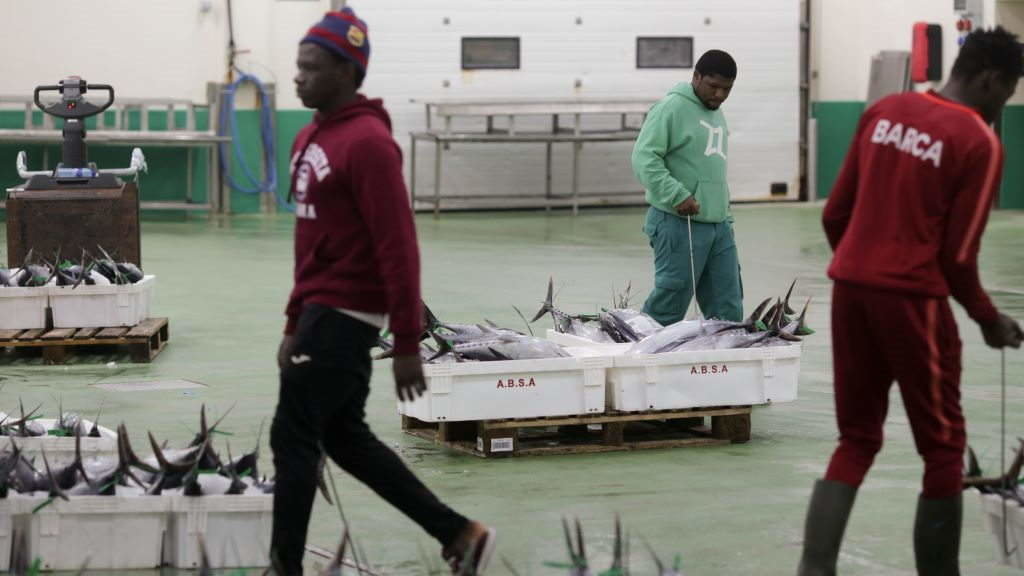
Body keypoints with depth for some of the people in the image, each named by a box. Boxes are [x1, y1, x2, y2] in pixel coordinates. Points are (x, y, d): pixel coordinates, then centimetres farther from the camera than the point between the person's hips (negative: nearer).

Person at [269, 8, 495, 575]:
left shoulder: (367, 143, -17)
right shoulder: (310, 138, 13)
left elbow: (398, 248, -20)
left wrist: (407, 344, -21)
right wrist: (295, 325, 21)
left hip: (343, 315, -10)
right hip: (321, 311, 10)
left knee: (293, 439, -3)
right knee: (345, 438, 13)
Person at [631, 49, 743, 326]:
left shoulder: (717, 115, 20)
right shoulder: (673, 108, -8)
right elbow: (644, 157, -16)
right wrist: (677, 195, -24)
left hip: (719, 225, 8)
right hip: (680, 223, -8)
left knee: (728, 311, 5)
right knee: (669, 305, -5)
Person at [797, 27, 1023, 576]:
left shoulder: (884, 111, 8)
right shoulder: (979, 143, -10)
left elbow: (835, 214, 11)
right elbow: (958, 257, -10)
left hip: (850, 290, 6)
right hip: (912, 300, -6)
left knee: (856, 442, 14)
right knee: (943, 450, 9)